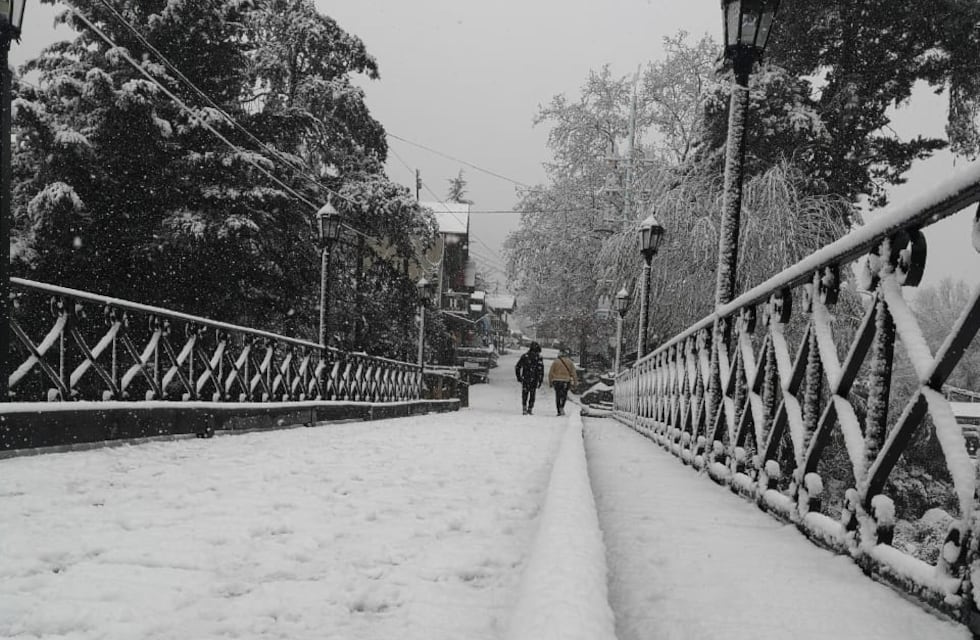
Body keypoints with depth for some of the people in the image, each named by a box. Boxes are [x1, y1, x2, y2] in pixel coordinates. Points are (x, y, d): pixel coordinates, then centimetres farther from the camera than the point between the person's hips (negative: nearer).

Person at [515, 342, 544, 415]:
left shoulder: (524, 356, 2)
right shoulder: (538, 358, -6)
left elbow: (517, 367, 4)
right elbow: (541, 369, -10)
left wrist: (518, 377, 14)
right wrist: (540, 380, -4)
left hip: (525, 379, 2)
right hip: (534, 380, -2)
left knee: (524, 395, 10)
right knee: (532, 395, 12)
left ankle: (525, 409, -1)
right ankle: (530, 409, 10)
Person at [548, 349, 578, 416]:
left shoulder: (555, 362, 3)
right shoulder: (570, 362, 5)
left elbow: (550, 373, 2)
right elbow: (573, 373, 3)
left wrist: (550, 382, 9)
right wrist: (575, 382, 6)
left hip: (556, 381, 0)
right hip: (566, 381, 0)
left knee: (558, 396, 6)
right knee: (564, 395, 15)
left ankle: (559, 411, 2)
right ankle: (562, 407, -6)